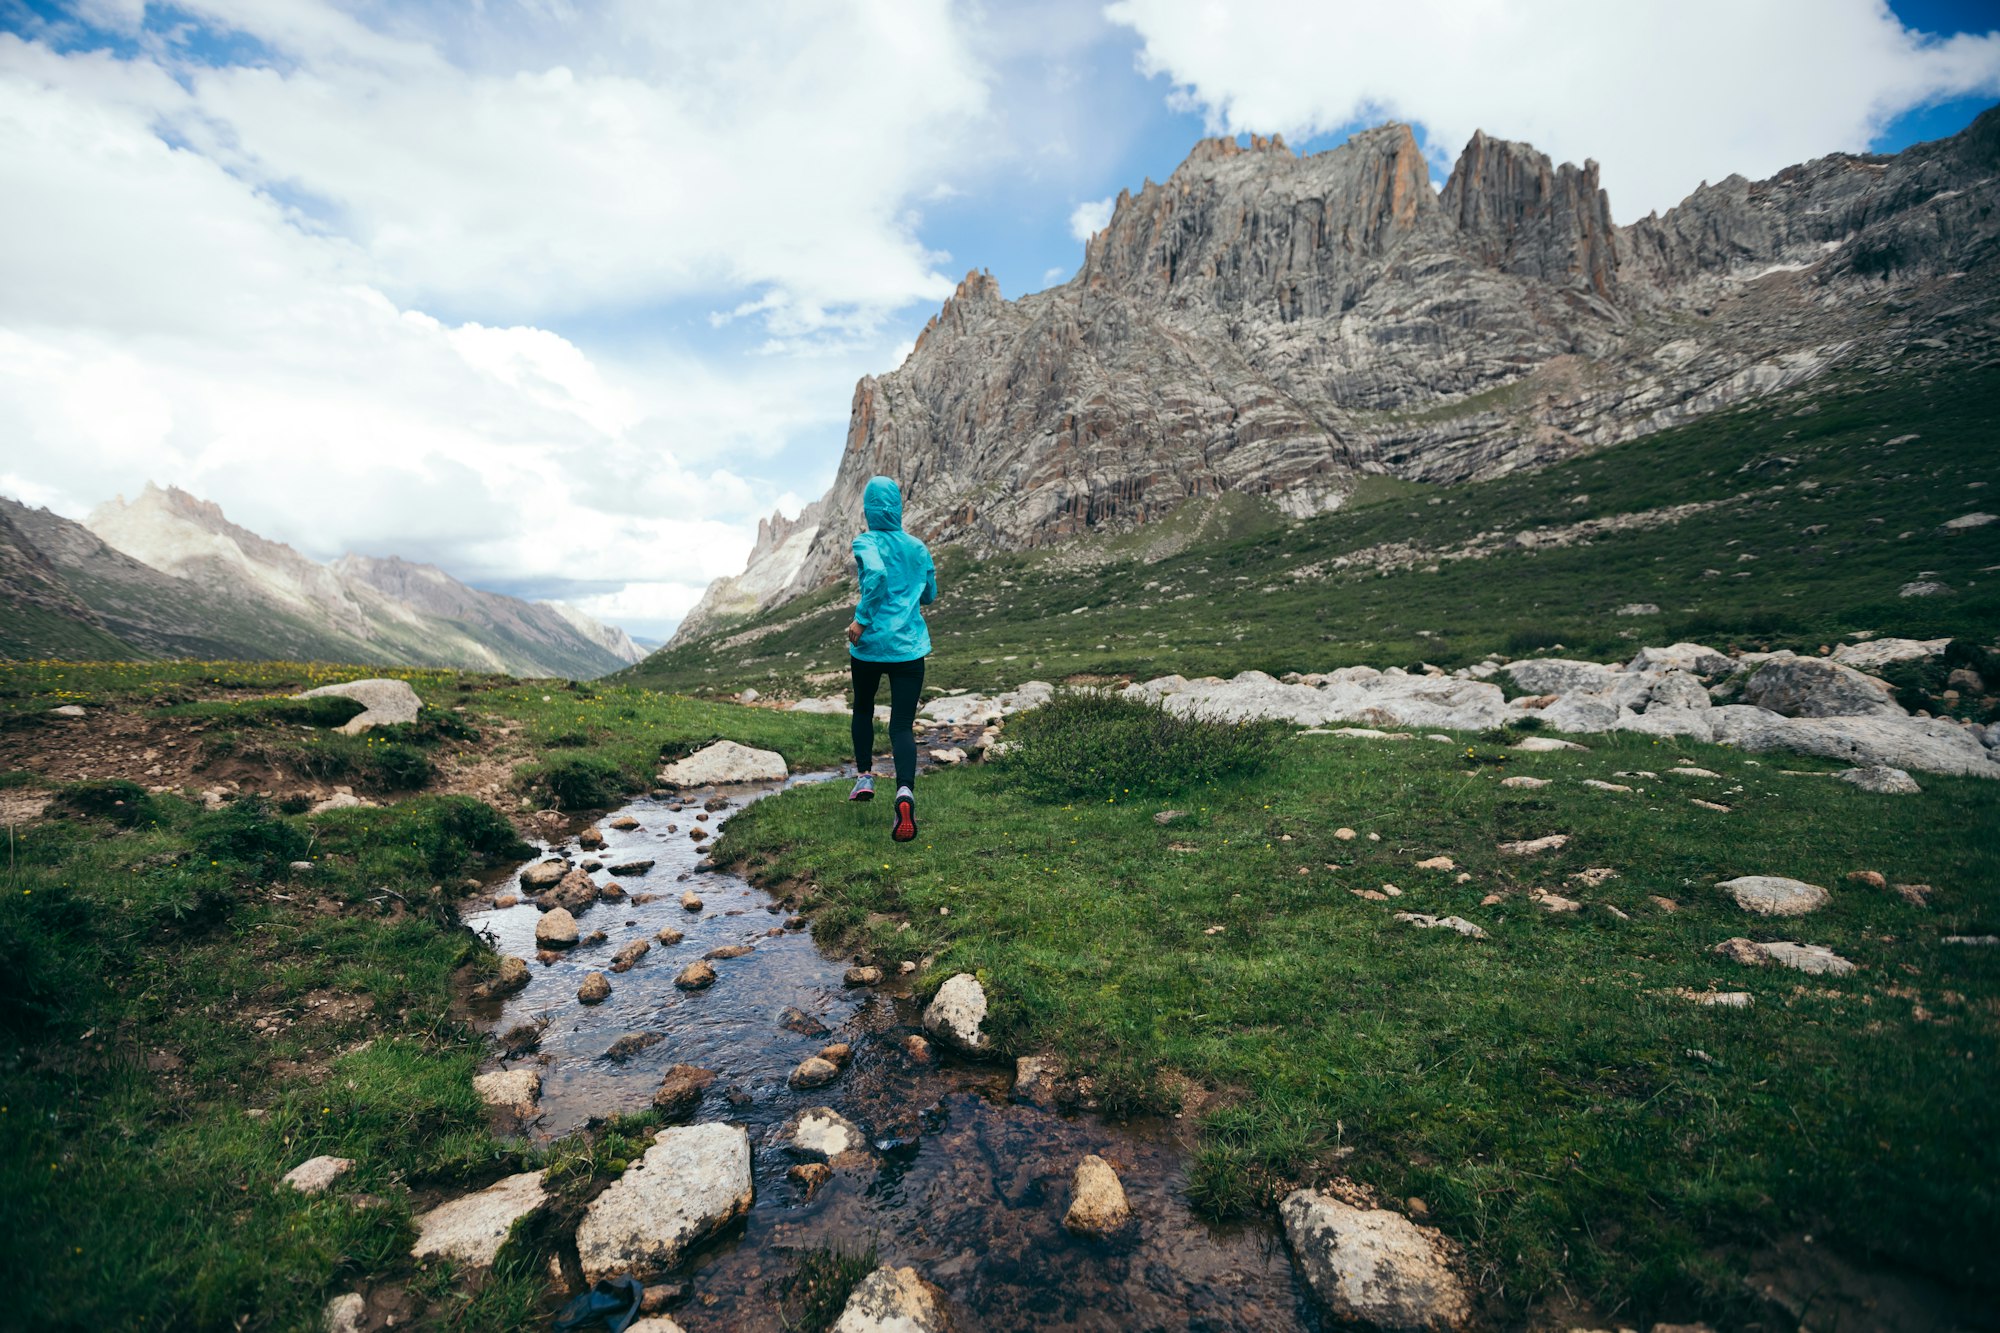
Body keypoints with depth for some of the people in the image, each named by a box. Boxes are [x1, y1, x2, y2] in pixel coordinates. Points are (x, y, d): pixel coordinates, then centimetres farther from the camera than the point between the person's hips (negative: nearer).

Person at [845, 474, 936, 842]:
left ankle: (865, 776, 25)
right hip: (910, 648, 2)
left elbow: (877, 572, -25)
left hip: (869, 645, -2)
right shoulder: (919, 547, 10)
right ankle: (905, 791, -22)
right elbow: (929, 595, 20)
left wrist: (861, 617, -19)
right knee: (902, 725, -1)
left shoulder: (866, 542, -4)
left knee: (863, 708, 25)